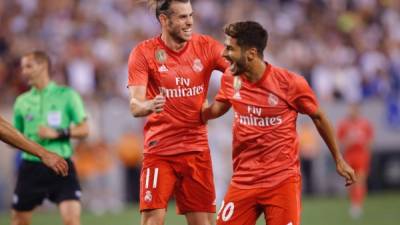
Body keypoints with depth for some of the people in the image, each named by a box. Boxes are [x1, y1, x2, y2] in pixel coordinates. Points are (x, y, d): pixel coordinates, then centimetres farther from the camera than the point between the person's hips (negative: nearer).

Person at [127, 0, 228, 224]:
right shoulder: (144, 53, -7)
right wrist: (149, 106, -37)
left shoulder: (206, 46, 0)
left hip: (197, 148, 3)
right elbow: (135, 105, -14)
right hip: (159, 150, -3)